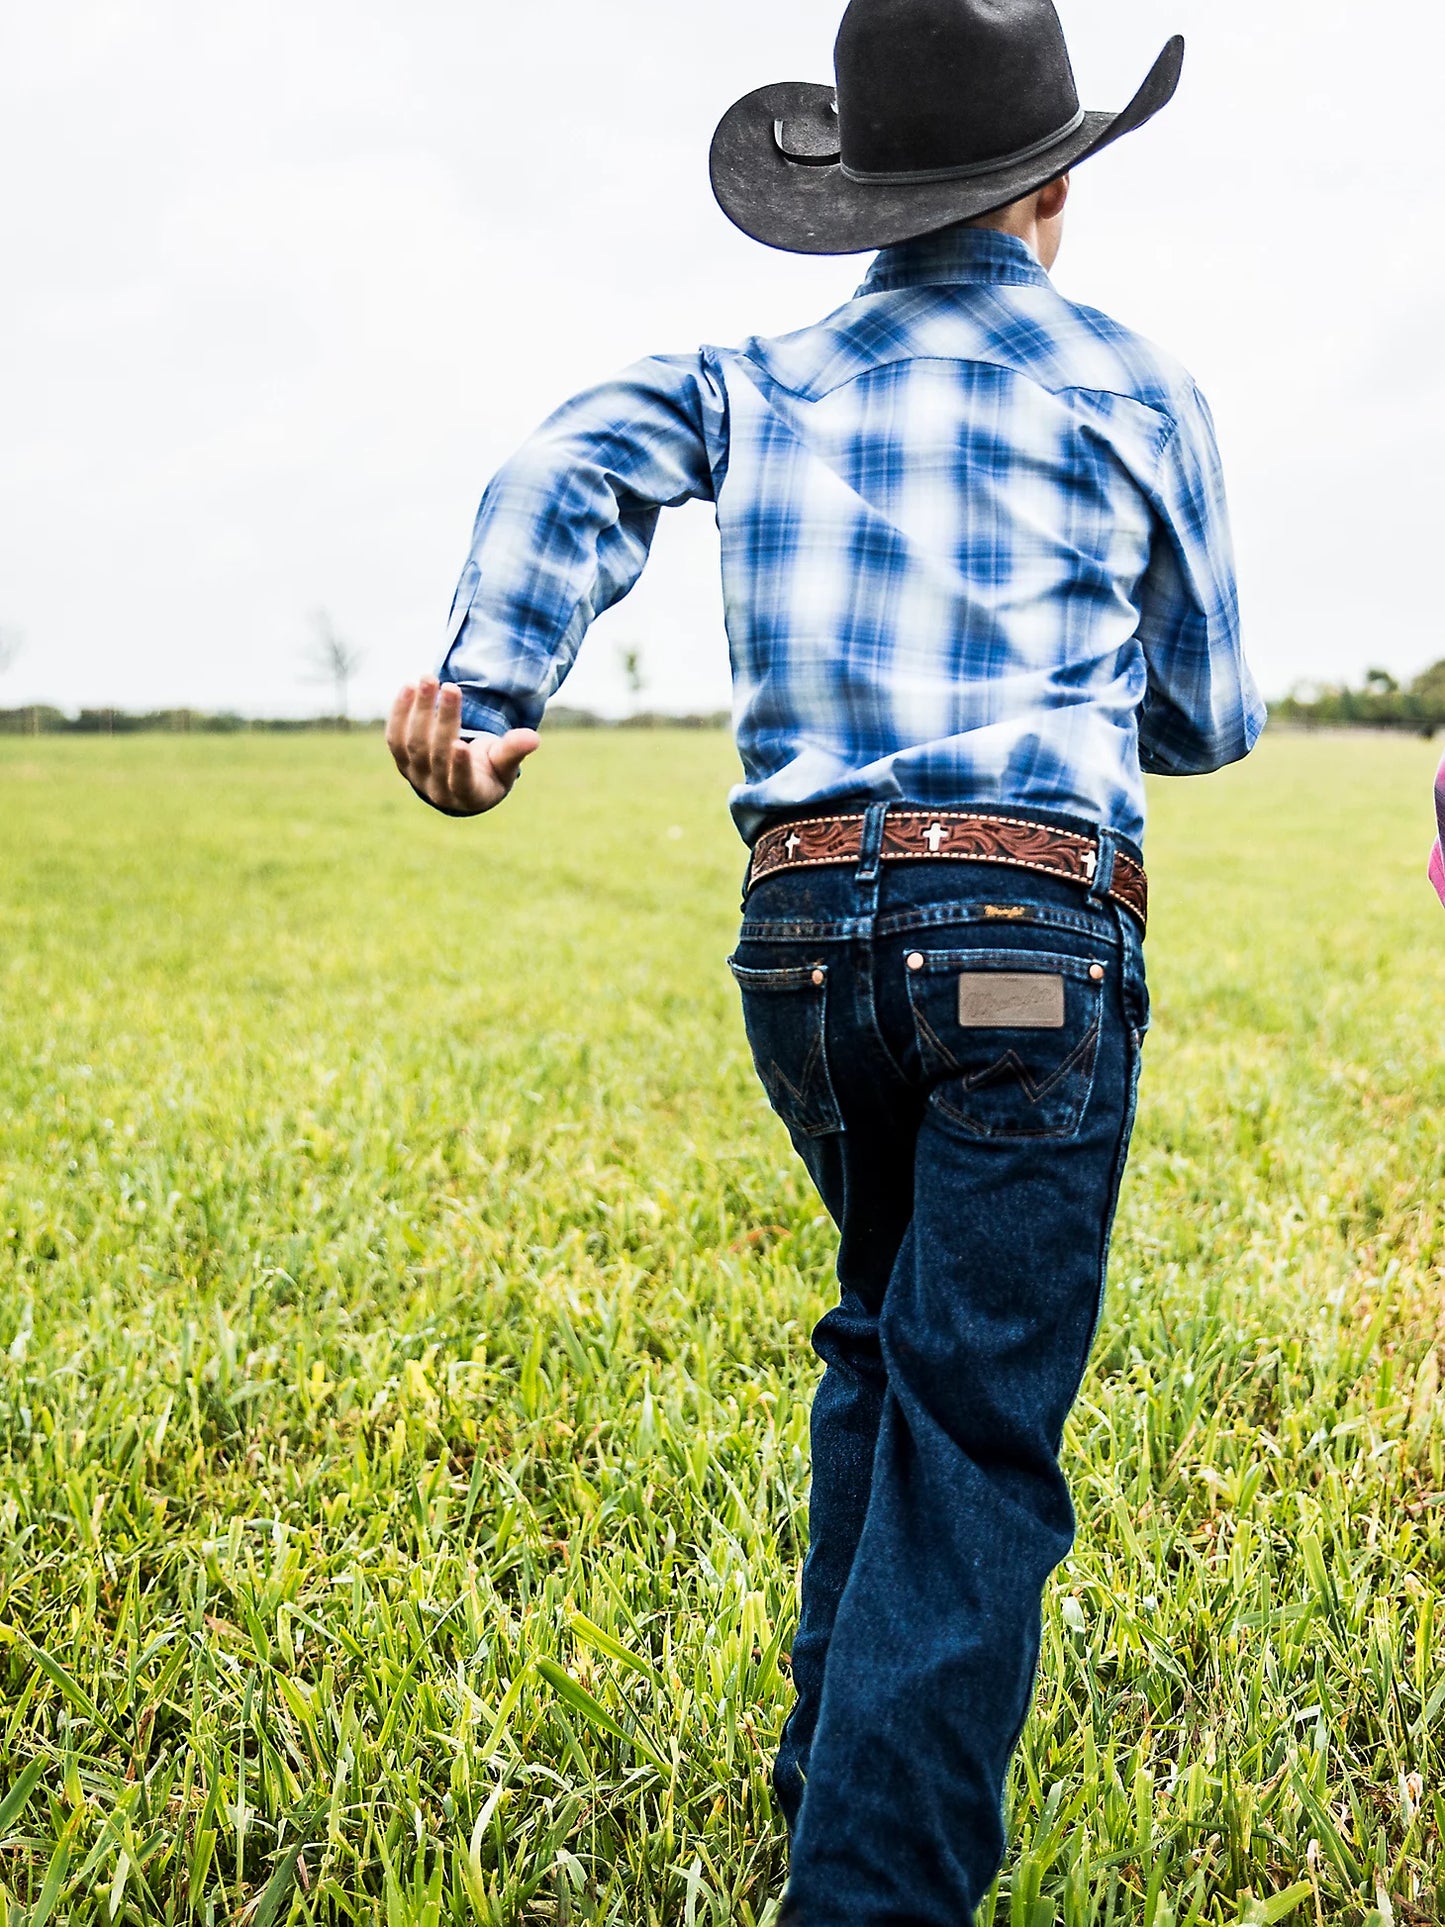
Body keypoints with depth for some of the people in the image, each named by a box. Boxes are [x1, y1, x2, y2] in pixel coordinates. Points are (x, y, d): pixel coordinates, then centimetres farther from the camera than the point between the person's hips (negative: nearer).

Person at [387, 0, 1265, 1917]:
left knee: (892, 1336, 25)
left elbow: (573, 469, -6)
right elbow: (1210, 718, 16)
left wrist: (488, 681, -19)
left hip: (801, 930, 4)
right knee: (974, 1430, -1)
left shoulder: (760, 381, 15)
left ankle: (836, 1766, 32)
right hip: (1031, 931, -4)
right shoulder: (1137, 391, 9)